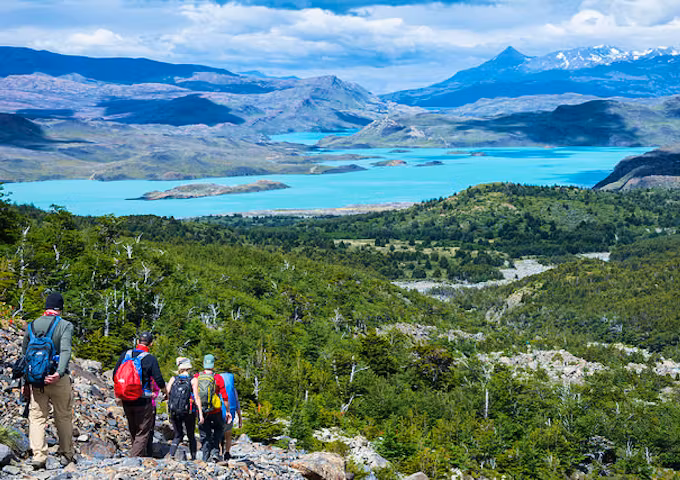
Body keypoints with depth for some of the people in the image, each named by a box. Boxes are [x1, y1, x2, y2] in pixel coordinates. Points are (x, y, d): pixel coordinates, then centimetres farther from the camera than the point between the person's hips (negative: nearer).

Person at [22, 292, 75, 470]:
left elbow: (24, 355, 12)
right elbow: (65, 350, -21)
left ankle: (38, 456, -8)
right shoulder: (65, 325, -4)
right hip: (59, 380, -3)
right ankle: (66, 455, 19)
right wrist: (59, 373, -32)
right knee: (64, 417, 10)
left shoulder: (31, 326, 9)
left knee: (36, 417, 5)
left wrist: (25, 382, 17)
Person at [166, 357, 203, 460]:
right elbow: (196, 397, -10)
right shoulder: (193, 380, -3)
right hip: (189, 412, -2)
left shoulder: (173, 379, 3)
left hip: (174, 412, 2)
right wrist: (200, 413, -9)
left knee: (178, 435, 15)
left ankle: (171, 454, -7)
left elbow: (166, 392, -6)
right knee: (191, 436, 16)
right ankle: (193, 458, 15)